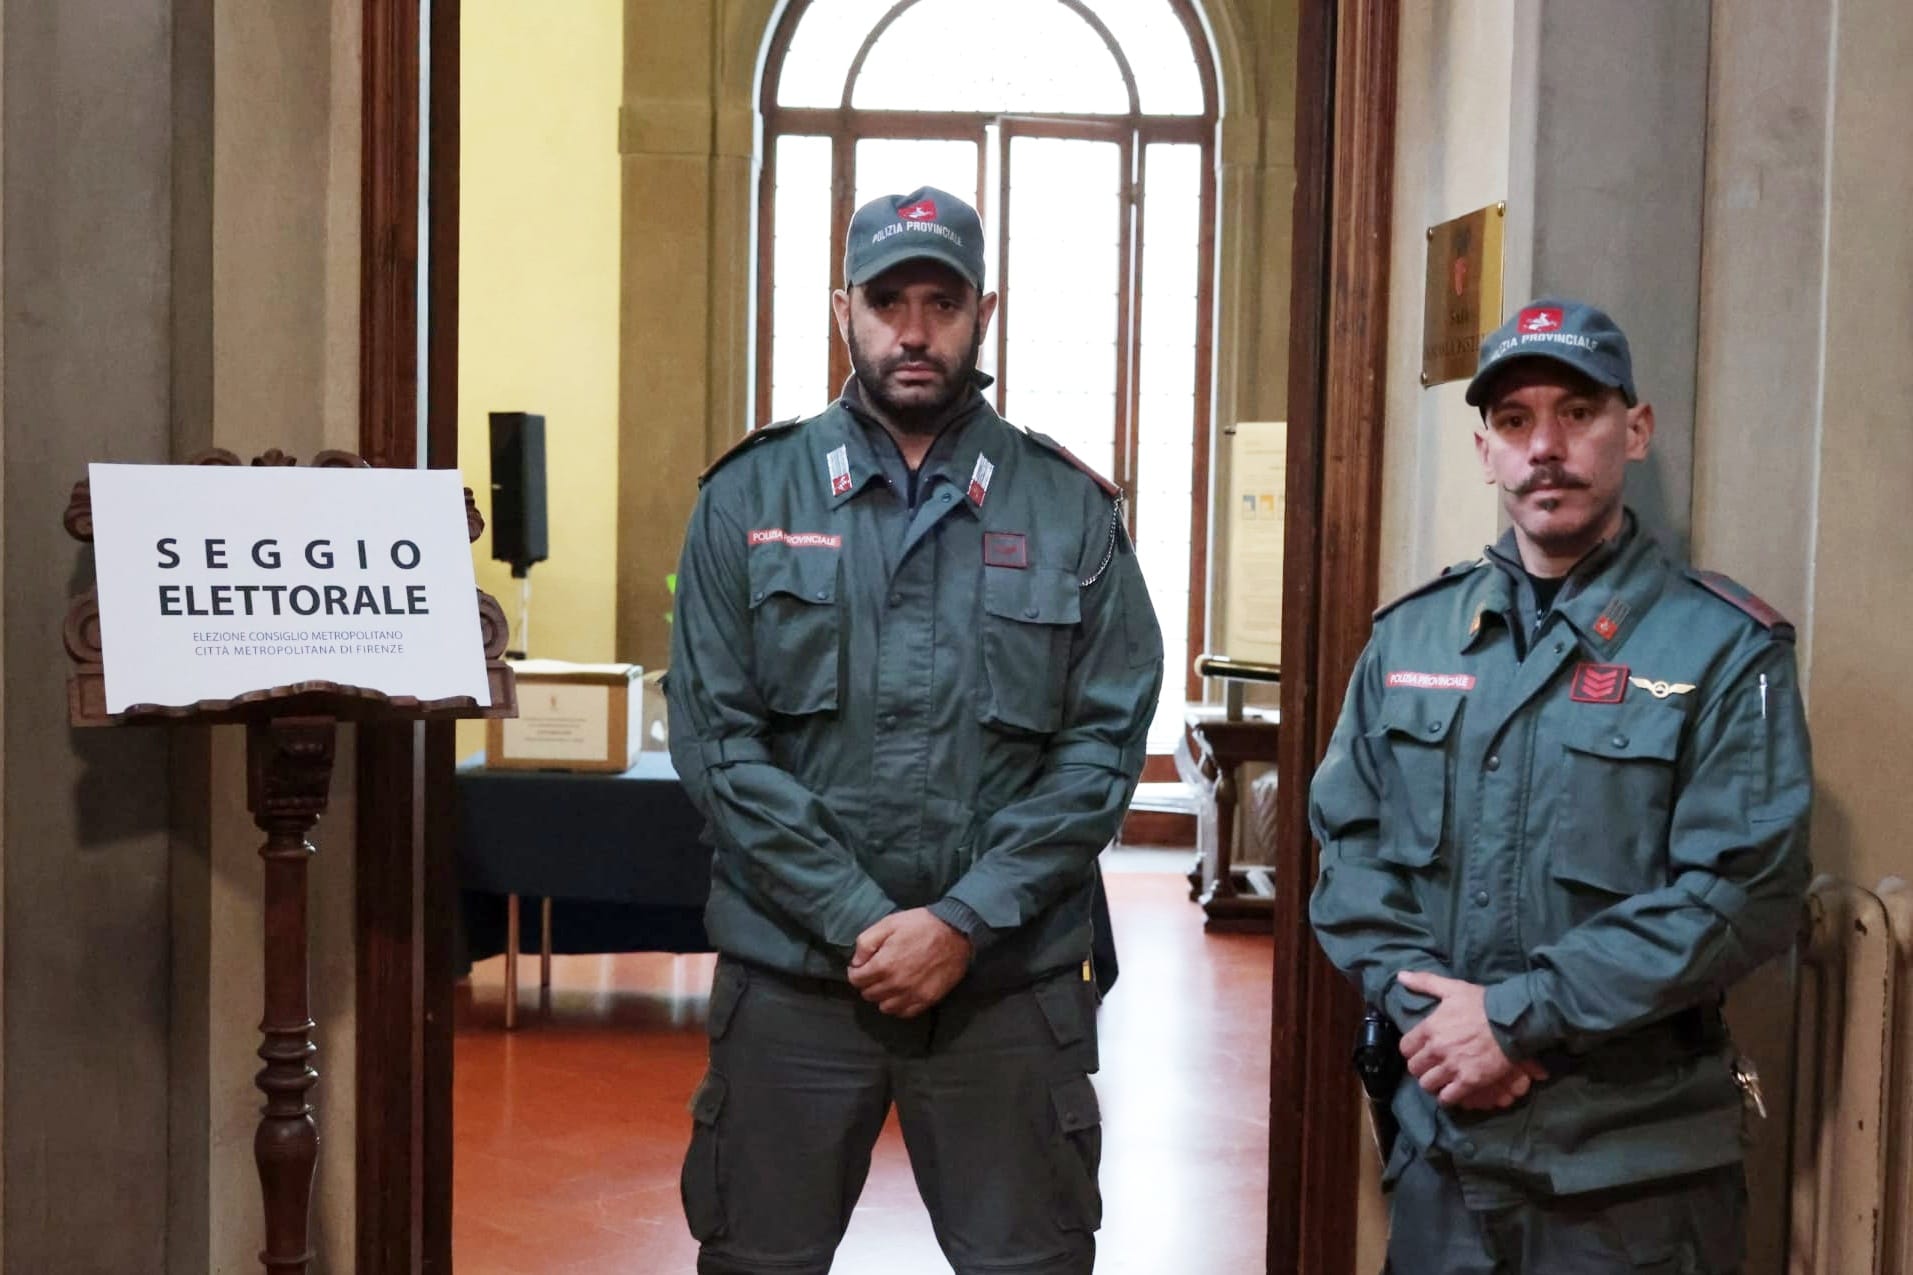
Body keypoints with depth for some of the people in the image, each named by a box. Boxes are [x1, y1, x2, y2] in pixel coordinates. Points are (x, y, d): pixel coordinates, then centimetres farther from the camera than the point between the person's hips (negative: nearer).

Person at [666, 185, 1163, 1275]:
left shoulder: (1071, 509, 2)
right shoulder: (750, 496, 1)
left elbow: (1107, 742, -3)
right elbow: (716, 738, -5)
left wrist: (963, 921, -12)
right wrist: (860, 922, -12)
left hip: (1010, 982, 0)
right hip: (792, 974, 0)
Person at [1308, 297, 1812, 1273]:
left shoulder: (1724, 649, -6)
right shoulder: (1409, 637, 7)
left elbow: (1746, 893, -14)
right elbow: (1347, 842, 6)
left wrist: (1514, 1017, -17)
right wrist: (1421, 1004, -11)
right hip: (1439, 1139, 4)